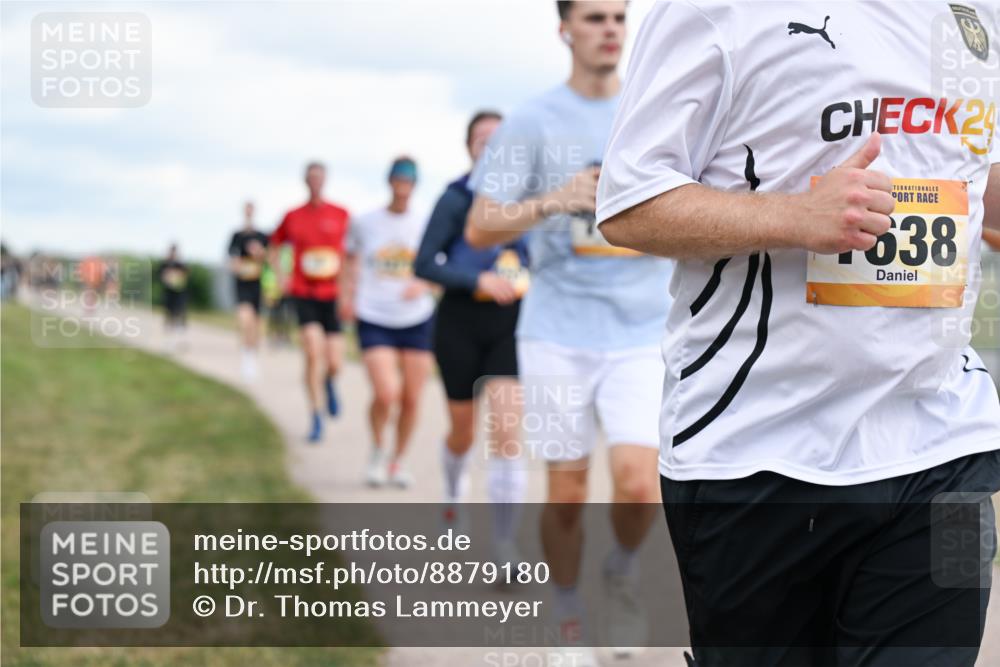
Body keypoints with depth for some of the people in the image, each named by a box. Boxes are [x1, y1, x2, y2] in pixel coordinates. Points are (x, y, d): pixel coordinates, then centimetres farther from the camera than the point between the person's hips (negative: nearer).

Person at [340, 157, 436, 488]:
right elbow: (352, 262, 16)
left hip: (417, 320, 2)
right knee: (386, 393, -17)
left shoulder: (424, 225, 5)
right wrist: (347, 296, 2)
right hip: (374, 320, -2)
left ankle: (398, 458, 24)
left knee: (411, 398, 1)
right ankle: (378, 449, 11)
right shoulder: (365, 224, 4)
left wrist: (423, 284, -12)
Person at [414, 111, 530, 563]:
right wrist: (480, 280, -21)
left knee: (506, 430, -14)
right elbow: (424, 264, -10)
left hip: (509, 324, 1)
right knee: (463, 432, 14)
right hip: (461, 322, -1)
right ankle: (453, 493, 50)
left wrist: (526, 279, -3)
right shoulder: (457, 198, -6)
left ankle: (505, 547, -11)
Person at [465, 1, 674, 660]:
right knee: (567, 491, 4)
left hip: (645, 333, 1)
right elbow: (479, 228, -2)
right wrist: (555, 201, -17)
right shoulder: (532, 123, 1)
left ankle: (624, 573, 16)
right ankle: (570, 623, 23)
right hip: (559, 331, -1)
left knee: (638, 481, -15)